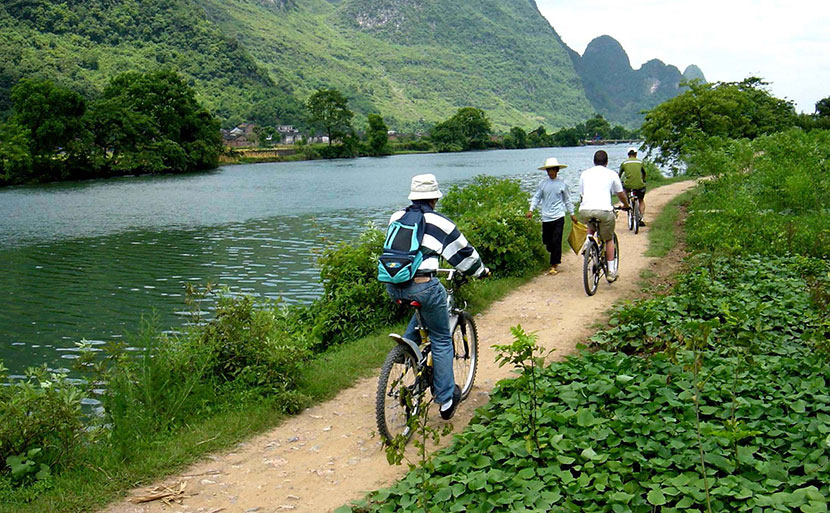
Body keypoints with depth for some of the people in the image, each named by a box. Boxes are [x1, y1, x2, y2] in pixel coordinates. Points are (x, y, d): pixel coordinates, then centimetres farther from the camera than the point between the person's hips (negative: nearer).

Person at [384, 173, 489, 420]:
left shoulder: (396, 217, 16)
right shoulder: (439, 222, 3)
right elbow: (463, 253, 14)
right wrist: (481, 270, 33)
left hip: (393, 286, 5)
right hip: (422, 286, -5)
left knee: (424, 311, 35)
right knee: (441, 341, 11)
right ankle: (446, 400, 14)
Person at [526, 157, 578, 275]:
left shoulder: (562, 183, 1)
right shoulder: (543, 183, 3)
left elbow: (567, 200, 12)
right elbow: (536, 197, 9)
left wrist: (572, 213, 15)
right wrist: (531, 210, -4)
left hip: (558, 217, -2)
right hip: (546, 217, 2)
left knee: (556, 241, -7)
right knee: (547, 241, 9)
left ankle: (554, 265, 1)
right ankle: (556, 258, 35)